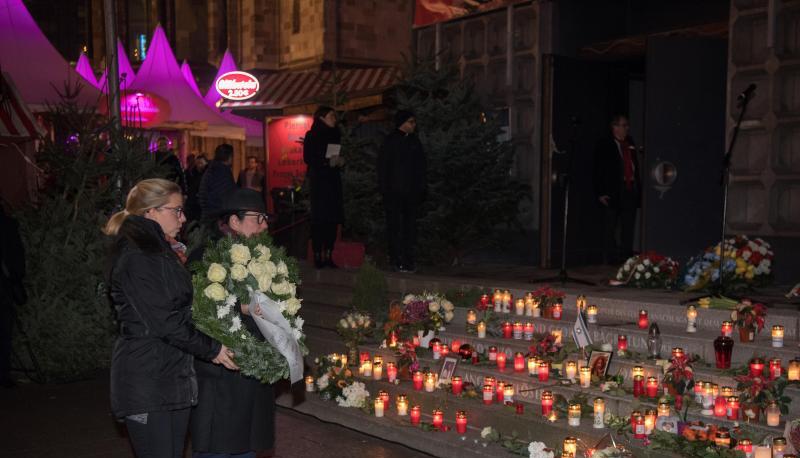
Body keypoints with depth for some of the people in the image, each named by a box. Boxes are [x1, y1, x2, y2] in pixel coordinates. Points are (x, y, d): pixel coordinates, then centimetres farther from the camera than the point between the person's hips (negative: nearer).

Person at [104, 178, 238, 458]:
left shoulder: (159, 252, 16)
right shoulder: (136, 258, -15)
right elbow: (163, 322, -19)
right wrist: (211, 349, -11)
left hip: (174, 377, 9)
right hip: (147, 383, -9)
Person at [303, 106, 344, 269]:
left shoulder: (335, 135, 16)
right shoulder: (312, 136, -1)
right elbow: (308, 158, -8)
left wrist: (340, 161, 2)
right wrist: (327, 162, -18)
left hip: (334, 180, 6)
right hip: (319, 181, -5)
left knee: (333, 219, 0)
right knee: (319, 219, -7)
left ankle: (328, 255, 4)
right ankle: (318, 256, -5)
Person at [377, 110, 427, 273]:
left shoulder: (414, 141, 12)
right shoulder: (390, 141, -1)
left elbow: (422, 166, 15)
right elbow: (382, 166, -3)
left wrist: (422, 188, 8)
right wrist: (384, 188, -9)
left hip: (412, 192, 5)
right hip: (394, 192, -5)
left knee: (410, 225, 4)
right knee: (394, 225, -2)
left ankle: (408, 258, 8)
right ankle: (396, 259, 0)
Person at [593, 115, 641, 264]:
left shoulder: (630, 144, 14)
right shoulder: (604, 146, -3)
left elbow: (635, 166, 18)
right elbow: (598, 171, -6)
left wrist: (638, 188, 10)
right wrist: (601, 193, -12)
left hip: (631, 191, 6)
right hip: (613, 193, -6)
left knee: (628, 228, 9)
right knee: (610, 228, 0)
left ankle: (626, 257, 16)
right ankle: (609, 260, 5)